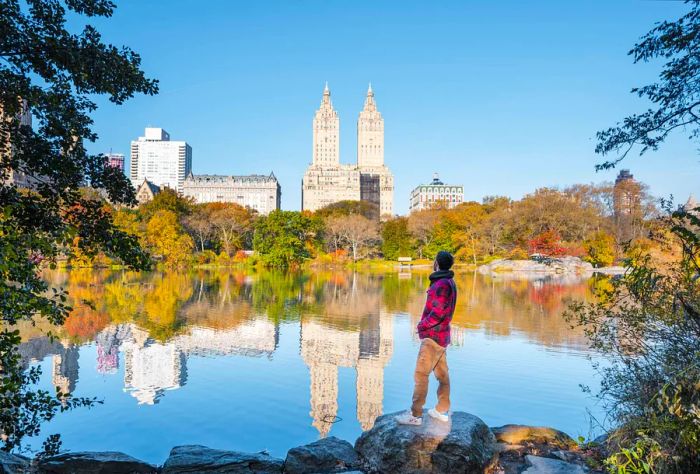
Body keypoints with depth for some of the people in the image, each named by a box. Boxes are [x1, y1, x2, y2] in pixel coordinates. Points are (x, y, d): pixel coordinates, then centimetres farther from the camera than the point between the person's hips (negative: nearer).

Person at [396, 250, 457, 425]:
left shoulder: (442, 284, -19)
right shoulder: (448, 282, 12)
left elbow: (437, 313, -23)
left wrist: (422, 325, -10)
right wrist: (425, 324, 6)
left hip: (433, 336, -10)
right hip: (440, 336, 10)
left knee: (421, 374, -6)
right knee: (442, 374, 13)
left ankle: (415, 415, -1)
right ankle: (442, 410, 22)